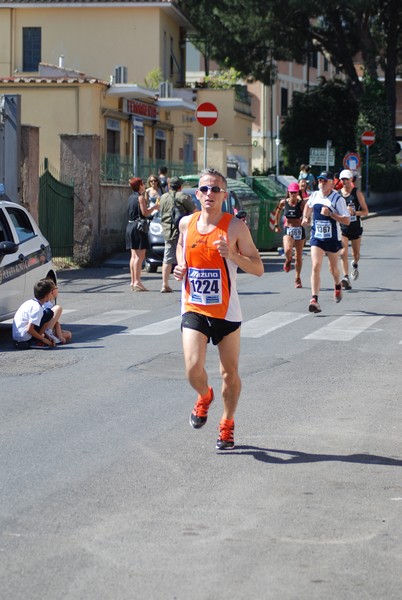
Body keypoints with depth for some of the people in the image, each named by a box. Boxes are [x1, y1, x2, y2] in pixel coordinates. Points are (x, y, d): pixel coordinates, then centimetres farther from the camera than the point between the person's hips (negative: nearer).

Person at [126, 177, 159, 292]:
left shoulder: (131, 197, 14)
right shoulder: (140, 197, -10)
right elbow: (145, 213, -14)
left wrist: (152, 207, 20)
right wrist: (154, 207, 1)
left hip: (130, 226, 9)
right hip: (138, 227, -9)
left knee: (134, 255, 13)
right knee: (139, 256, -9)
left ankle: (133, 281, 15)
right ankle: (137, 281, -13)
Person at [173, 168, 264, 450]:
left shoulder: (236, 227, -9)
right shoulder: (187, 223, 2)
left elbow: (258, 268, -8)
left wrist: (233, 255, -25)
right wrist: (181, 267, 6)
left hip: (226, 311, -1)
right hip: (193, 308, 2)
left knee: (230, 373, 7)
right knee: (193, 369, -14)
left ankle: (227, 425, 29)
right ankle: (204, 397, 21)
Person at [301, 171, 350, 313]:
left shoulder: (337, 199, -13)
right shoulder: (314, 195, 2)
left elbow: (347, 220, -17)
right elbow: (308, 205, 27)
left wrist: (330, 214, -26)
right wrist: (305, 217, 14)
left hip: (333, 239, -2)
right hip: (316, 237, 2)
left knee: (333, 268, 17)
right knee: (316, 266, -15)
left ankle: (338, 286, 50)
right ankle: (314, 299, -20)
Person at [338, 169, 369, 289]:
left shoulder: (357, 193, -6)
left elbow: (365, 211, -7)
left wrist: (354, 212, -22)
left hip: (355, 227, 0)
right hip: (342, 228, 0)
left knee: (356, 254, 11)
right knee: (343, 252, -15)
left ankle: (355, 265, 47)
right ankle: (346, 278, -15)